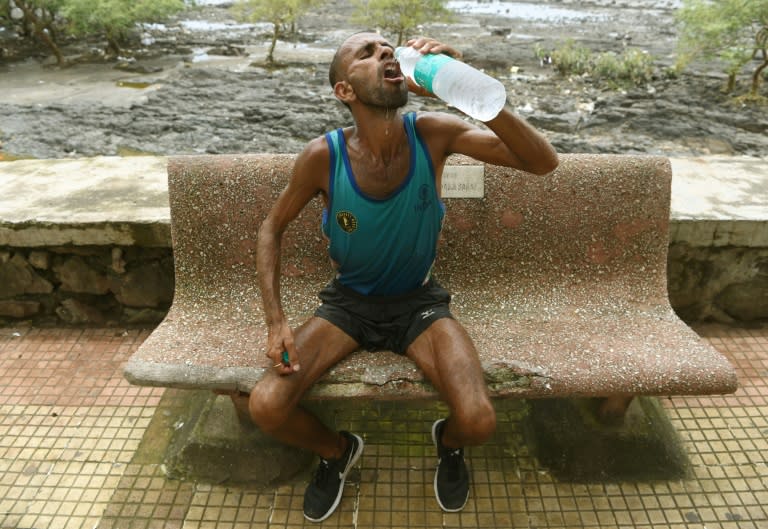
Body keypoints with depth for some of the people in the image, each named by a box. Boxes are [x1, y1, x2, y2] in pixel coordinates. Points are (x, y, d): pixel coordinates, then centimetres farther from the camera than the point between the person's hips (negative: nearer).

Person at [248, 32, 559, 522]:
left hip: (419, 302, 0)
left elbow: (544, 162, -23)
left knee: (479, 421, -22)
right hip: (348, 303, 1)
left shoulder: (433, 133, -17)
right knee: (266, 408, -18)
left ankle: (448, 441, 20)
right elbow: (273, 228, -2)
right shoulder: (323, 156, -18)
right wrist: (276, 320, -12)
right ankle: (336, 450, 19)